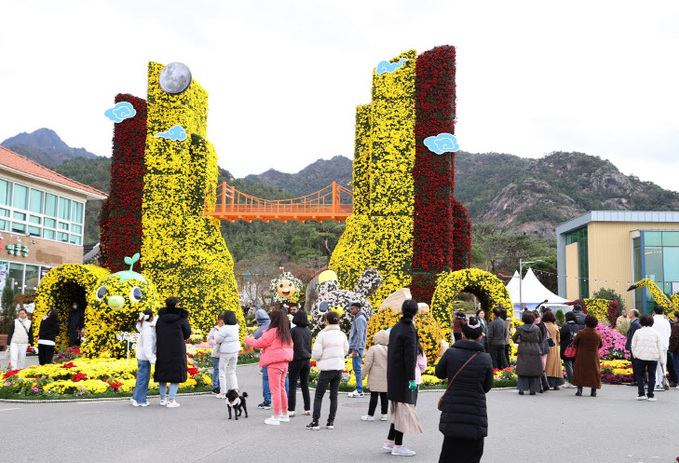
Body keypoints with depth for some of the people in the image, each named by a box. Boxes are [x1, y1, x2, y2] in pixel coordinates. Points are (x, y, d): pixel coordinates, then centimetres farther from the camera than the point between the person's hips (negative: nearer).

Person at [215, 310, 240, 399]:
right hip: (235, 351, 7)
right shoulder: (236, 327, 1)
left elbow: (218, 340, -15)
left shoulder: (225, 328, -21)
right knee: (232, 371, 18)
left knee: (222, 372, 6)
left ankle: (223, 393, 9)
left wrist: (217, 333, 4)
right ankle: (235, 388, 6)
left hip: (225, 352, -7)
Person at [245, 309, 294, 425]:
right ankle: (285, 415, 24)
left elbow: (259, 343, -10)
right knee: (281, 389, 17)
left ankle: (276, 417, 0)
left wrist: (248, 339, 9)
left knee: (275, 391, -3)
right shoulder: (286, 333, 9)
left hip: (274, 364, -8)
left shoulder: (272, 332, -13)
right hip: (284, 364, 8)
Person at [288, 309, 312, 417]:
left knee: (293, 385, 0)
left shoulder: (293, 330, -11)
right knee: (305, 385, 13)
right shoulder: (308, 331, 7)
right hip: (307, 360, 6)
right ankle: (307, 409, 15)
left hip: (296, 360, -5)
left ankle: (291, 410, -1)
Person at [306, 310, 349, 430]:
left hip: (327, 369, -5)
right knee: (334, 395, 12)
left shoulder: (322, 335, -12)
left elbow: (315, 354, -14)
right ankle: (331, 422, 13)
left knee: (318, 396, 4)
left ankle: (315, 422, 2)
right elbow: (346, 350, 14)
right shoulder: (342, 335, 3)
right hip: (339, 367, 5)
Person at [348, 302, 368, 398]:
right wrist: (351, 348, 21)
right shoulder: (357, 318, 18)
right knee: (356, 368, 11)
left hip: (357, 347, -10)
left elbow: (360, 336, -19)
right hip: (355, 347, 10)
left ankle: (359, 391, -8)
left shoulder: (360, 319, -12)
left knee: (357, 368, -9)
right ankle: (358, 389, 14)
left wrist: (356, 350, -21)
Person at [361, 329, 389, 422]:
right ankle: (384, 414, 14)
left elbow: (368, 363, -11)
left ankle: (370, 415, 3)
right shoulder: (389, 350, 6)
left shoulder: (372, 349, -9)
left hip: (375, 378, -5)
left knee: (374, 395, -2)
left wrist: (363, 375, -3)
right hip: (386, 378, 5)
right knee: (384, 396, 10)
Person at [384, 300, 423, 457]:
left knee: (398, 408, 18)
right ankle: (398, 446, 4)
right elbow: (410, 357, -19)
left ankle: (390, 441, 21)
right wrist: (412, 379, -17)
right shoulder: (409, 330, -17)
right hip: (403, 375, -9)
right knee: (404, 408, -1)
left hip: (393, 374, 9)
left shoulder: (395, 328, 9)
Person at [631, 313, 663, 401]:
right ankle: (650, 395, 4)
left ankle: (641, 394, 3)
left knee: (640, 375, 9)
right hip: (653, 357, 0)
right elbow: (660, 347, 4)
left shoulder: (638, 332, 0)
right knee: (652, 376, 7)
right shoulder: (655, 333, 1)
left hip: (640, 357, 0)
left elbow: (633, 345, 2)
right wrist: (661, 359, 9)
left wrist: (635, 356, 14)